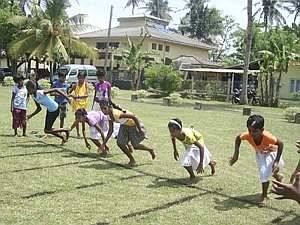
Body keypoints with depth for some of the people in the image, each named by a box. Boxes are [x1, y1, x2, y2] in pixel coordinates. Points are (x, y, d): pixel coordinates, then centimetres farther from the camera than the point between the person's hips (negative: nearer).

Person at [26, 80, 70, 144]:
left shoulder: (41, 93, -27)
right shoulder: (33, 97, -2)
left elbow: (55, 90, -23)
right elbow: (39, 109, 11)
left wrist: (67, 97, -25)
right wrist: (31, 116, 4)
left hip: (55, 110, -8)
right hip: (49, 110, 8)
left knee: (48, 130, -6)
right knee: (46, 130, 10)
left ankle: (65, 130, 13)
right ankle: (63, 137, 26)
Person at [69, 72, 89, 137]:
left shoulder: (85, 84, -5)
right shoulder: (75, 85, -2)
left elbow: (87, 95, -15)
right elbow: (69, 92, 7)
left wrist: (79, 96, -27)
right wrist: (72, 96, -13)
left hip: (83, 102, -1)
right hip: (76, 102, 1)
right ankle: (78, 133, 4)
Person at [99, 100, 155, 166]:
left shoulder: (117, 113, -37)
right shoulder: (109, 116, -10)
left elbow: (134, 117, -34)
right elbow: (111, 130, 2)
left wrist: (140, 130, -27)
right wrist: (104, 143, 1)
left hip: (133, 125, -7)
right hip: (124, 126, 7)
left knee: (135, 145, 1)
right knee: (120, 143, -5)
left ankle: (150, 150, 32)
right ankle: (132, 160, 15)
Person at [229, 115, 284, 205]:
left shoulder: (267, 136, -46)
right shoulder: (248, 135, -36)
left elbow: (280, 144, -32)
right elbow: (238, 138, -15)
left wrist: (276, 161, -34)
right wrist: (236, 154, -17)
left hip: (272, 151, -4)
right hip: (260, 154, 4)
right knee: (264, 172, 11)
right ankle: (277, 176, 46)